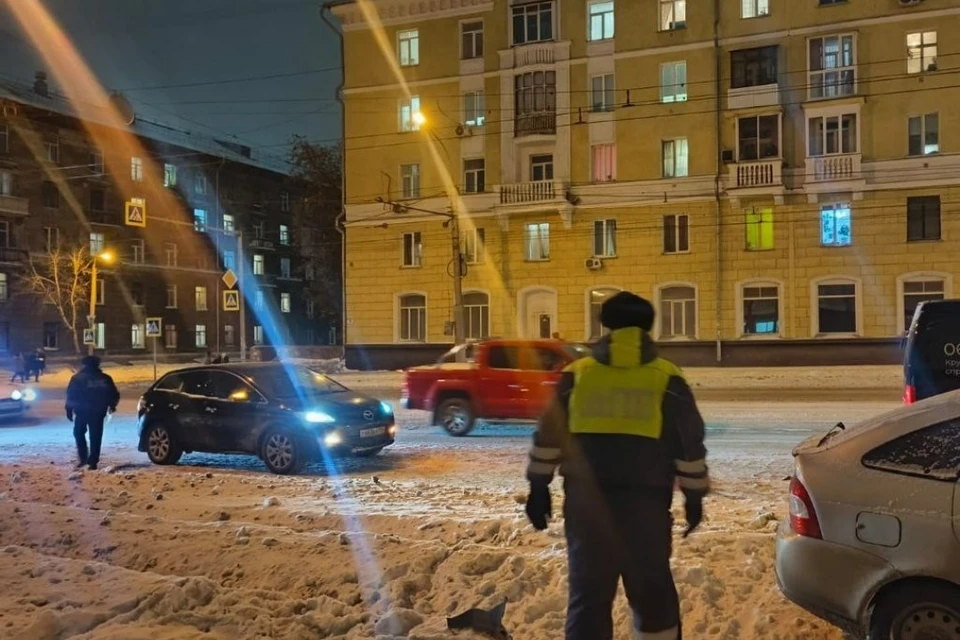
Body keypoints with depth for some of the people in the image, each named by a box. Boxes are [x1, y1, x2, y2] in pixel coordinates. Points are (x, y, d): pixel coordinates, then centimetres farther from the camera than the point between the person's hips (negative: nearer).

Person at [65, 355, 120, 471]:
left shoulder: (78, 378, -2)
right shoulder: (105, 379, 6)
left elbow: (71, 395, -7)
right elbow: (114, 395, 8)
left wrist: (69, 409, 0)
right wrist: (112, 405, 25)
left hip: (82, 411, -2)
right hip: (98, 412, 2)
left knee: (79, 433, 18)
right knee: (95, 437, 6)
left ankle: (83, 458, 9)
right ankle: (93, 462, 1)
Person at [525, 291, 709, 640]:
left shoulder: (575, 375, 5)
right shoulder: (668, 380, 1)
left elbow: (548, 434, 7)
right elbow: (691, 445, 4)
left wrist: (538, 487, 15)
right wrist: (694, 496, 14)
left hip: (585, 501, 1)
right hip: (645, 502, -1)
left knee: (588, 592, 8)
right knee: (652, 590, 17)